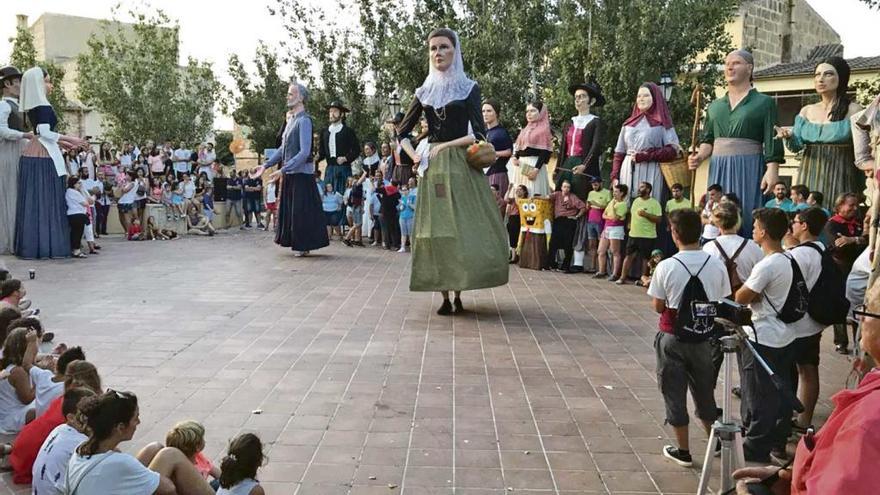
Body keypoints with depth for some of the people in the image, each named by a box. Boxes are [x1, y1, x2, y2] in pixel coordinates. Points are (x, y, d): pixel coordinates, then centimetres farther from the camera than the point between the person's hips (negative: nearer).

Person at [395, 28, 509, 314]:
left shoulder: (469, 89, 4)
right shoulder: (425, 92, 12)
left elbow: (478, 134, -4)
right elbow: (402, 132, 17)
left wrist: (444, 146, -9)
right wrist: (415, 157, 1)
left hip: (461, 166, -3)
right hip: (433, 169, 3)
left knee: (463, 227, -6)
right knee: (436, 229, 0)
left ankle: (458, 292, 3)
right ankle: (444, 296, 4)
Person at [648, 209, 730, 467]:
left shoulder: (666, 267, -17)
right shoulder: (717, 266, -9)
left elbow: (658, 307, -10)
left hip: (673, 339, -3)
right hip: (703, 338, 3)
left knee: (674, 393, 11)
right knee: (704, 392, 20)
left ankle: (683, 451, 20)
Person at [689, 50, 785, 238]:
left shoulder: (764, 102, 5)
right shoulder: (715, 106, 17)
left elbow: (771, 140, -3)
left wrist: (772, 170, -14)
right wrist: (699, 157, -4)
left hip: (749, 169, -4)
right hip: (719, 169, 4)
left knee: (746, 218, -7)